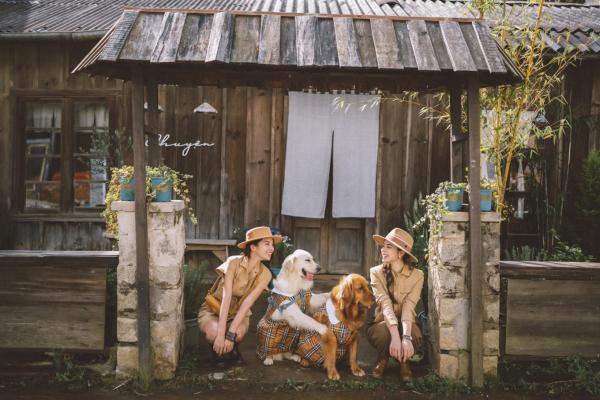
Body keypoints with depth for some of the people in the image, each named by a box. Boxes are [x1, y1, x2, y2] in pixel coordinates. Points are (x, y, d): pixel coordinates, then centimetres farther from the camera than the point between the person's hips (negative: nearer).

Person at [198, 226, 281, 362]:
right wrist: (221, 334, -36)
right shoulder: (234, 263, -23)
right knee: (214, 334, -34)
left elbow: (247, 303, -22)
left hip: (237, 314, 2)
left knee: (239, 332, -32)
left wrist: (231, 334, -32)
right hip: (213, 310, -2)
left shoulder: (265, 274, -13)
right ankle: (216, 345, 3)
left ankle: (233, 346, 4)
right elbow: (226, 298, -29)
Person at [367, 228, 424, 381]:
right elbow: (385, 305, -25)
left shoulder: (417, 275, -10)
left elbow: (408, 307, -23)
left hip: (405, 326, 0)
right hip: (382, 324, 0)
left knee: (414, 335, -35)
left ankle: (404, 362, 0)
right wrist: (395, 336, -40)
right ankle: (382, 361, -1)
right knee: (383, 331, -36)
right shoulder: (376, 272, -11)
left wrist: (406, 337, -42)